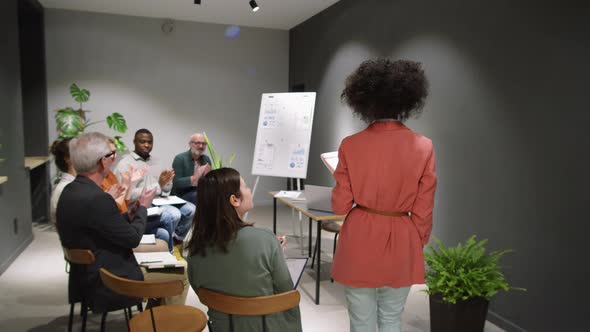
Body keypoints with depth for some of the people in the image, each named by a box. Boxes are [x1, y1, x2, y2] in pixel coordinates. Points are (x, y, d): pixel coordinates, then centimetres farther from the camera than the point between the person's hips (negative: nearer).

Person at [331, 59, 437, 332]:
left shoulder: (351, 145, -11)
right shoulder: (423, 147, -9)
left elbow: (341, 205, -7)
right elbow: (423, 212, -4)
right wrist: (417, 246, 12)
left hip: (360, 244, -1)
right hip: (401, 246, 2)